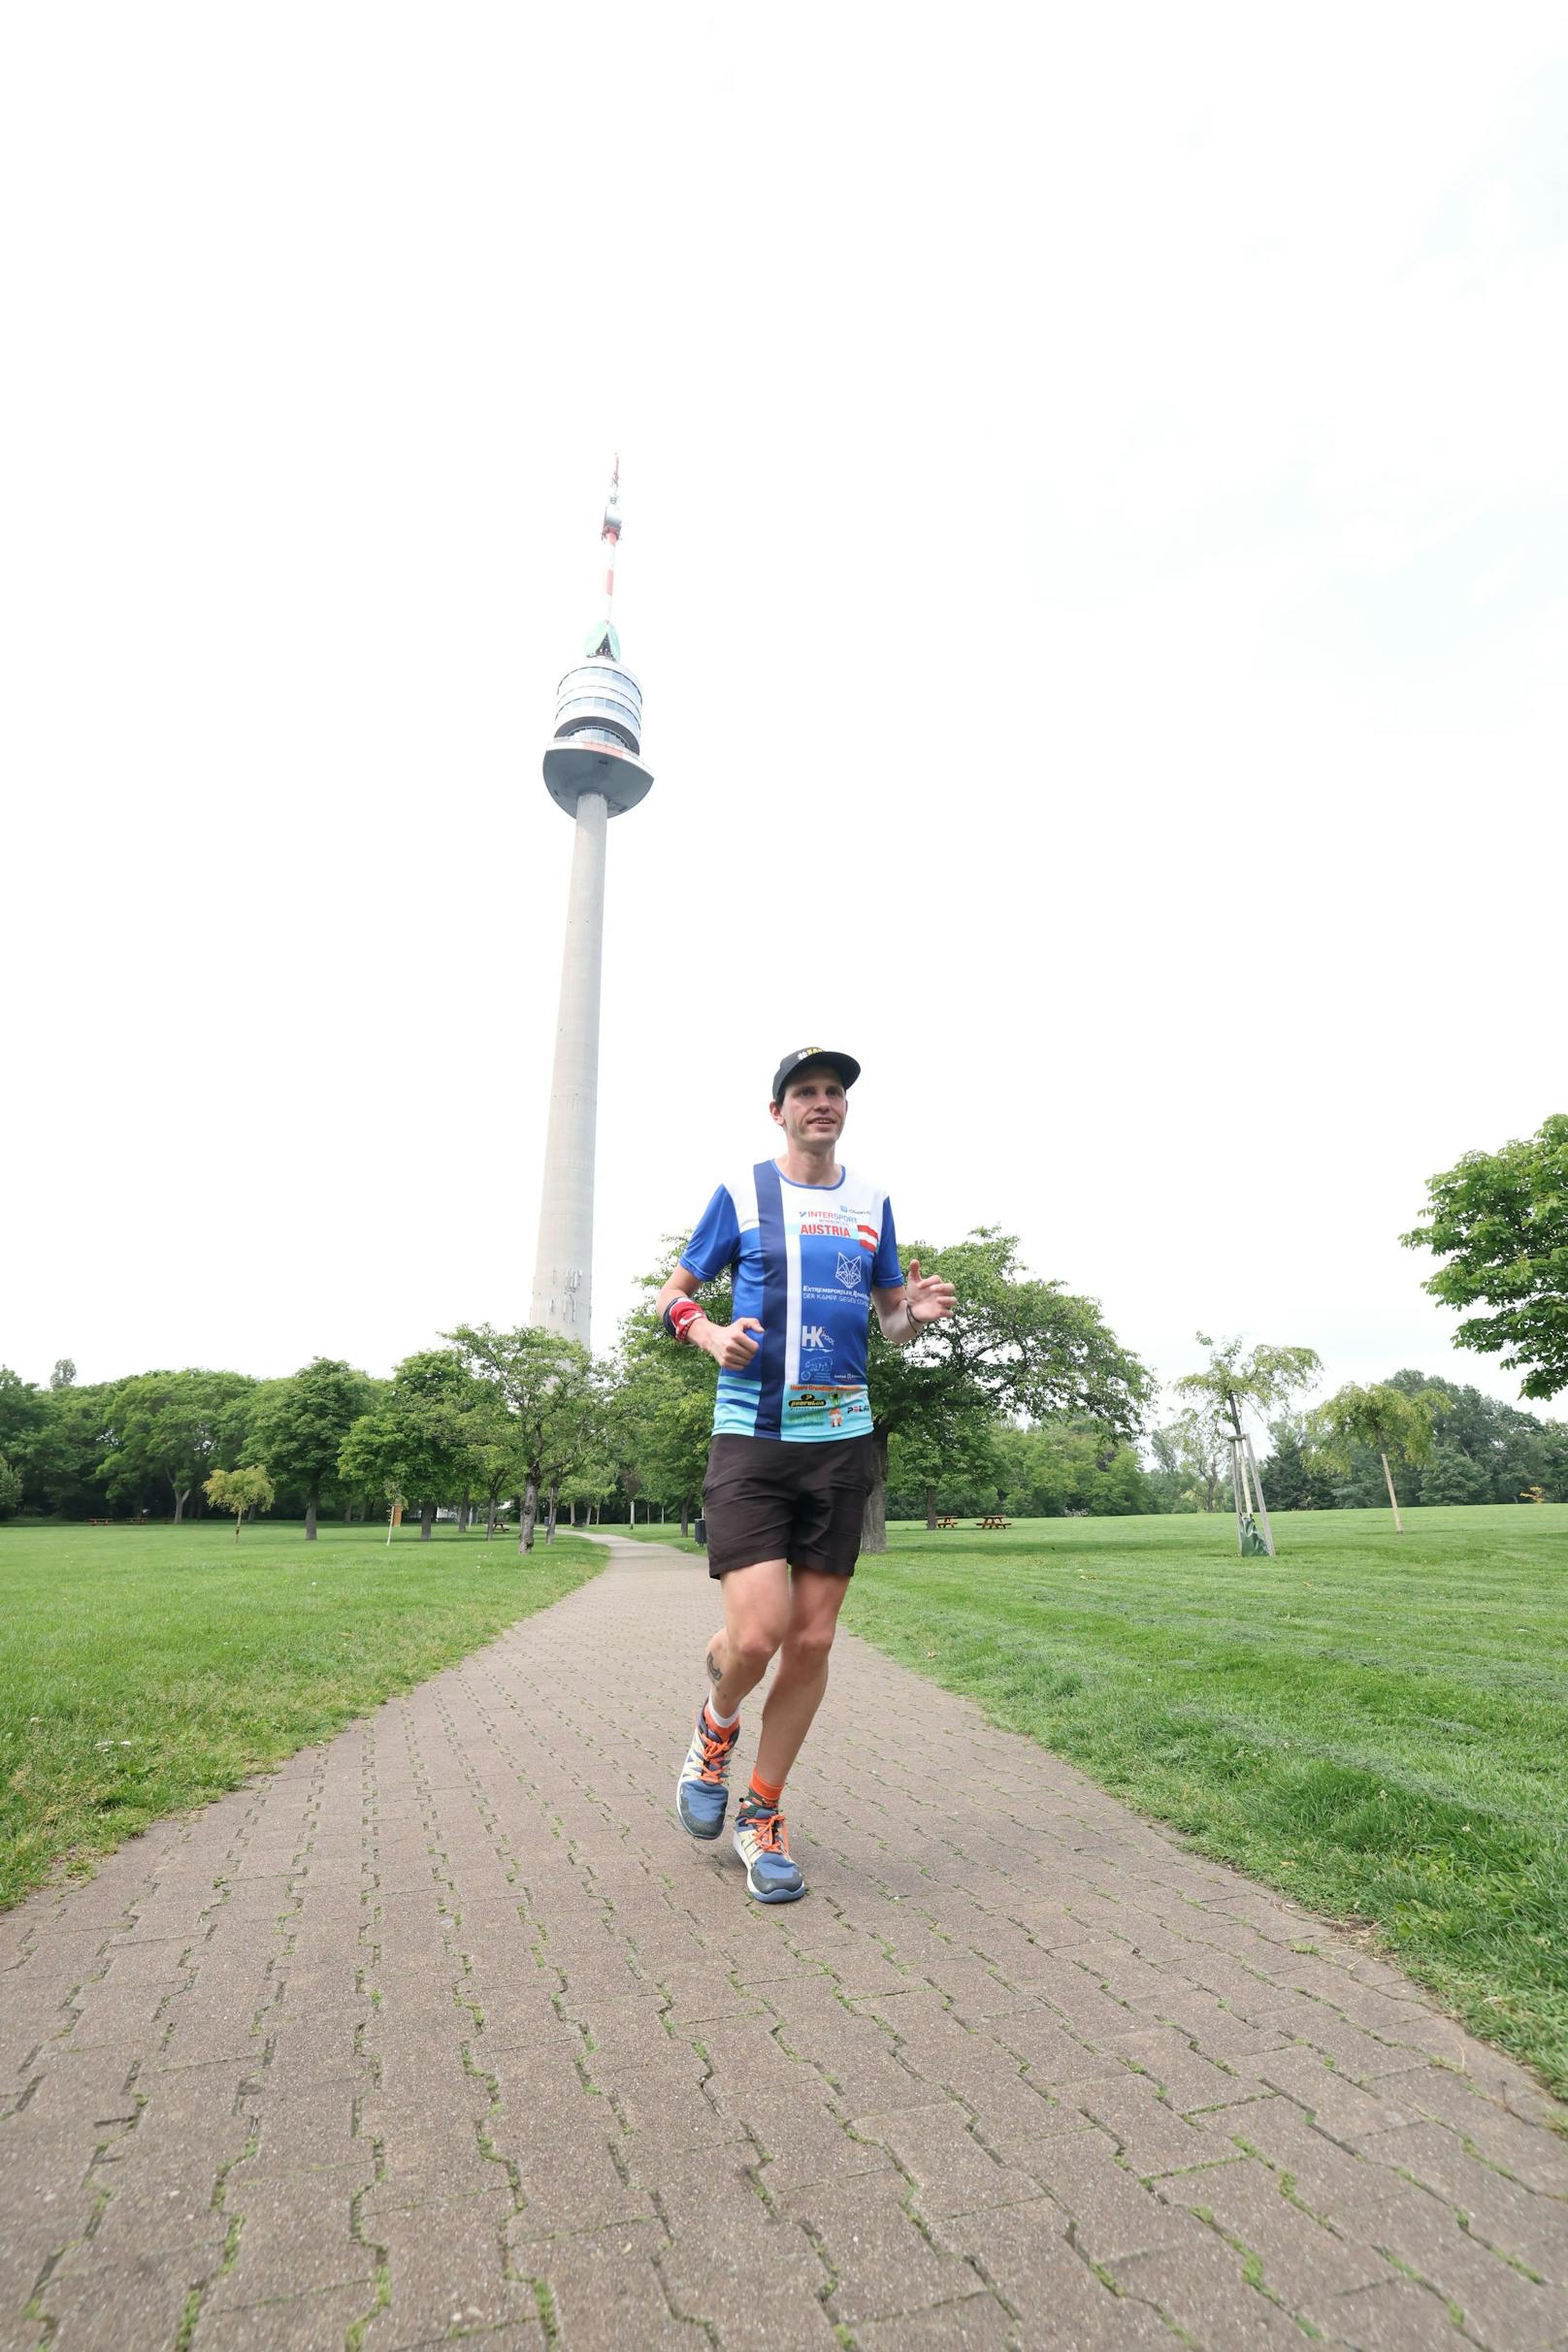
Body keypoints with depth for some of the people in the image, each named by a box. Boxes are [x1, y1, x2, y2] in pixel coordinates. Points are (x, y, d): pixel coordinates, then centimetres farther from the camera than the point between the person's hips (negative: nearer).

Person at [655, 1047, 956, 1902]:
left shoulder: (872, 1201, 12)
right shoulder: (740, 1192, 2)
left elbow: (890, 1318, 18)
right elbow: (675, 1292, 7)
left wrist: (916, 1315, -5)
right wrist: (710, 1335, -14)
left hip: (841, 1438, 3)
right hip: (750, 1435, -3)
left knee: (812, 1640, 6)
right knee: (756, 1632, -11)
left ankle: (761, 1815, 28)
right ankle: (716, 1727, 26)